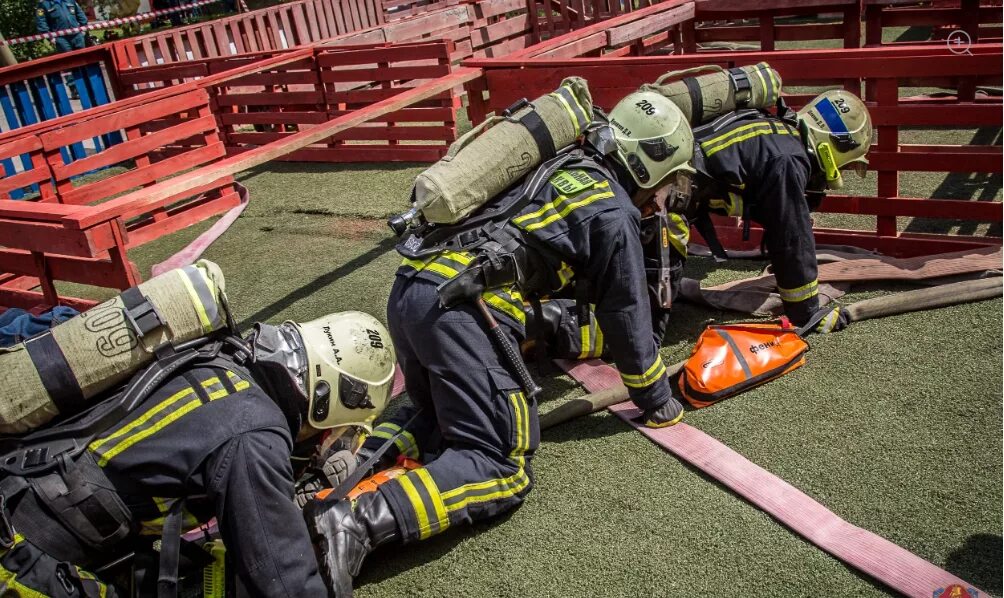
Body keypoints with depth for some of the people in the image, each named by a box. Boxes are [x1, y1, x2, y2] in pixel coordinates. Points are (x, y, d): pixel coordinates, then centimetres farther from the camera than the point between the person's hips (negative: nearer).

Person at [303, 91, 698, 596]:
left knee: (438, 415, 29)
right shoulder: (614, 212, 3)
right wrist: (657, 401, 24)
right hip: (461, 306, -9)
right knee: (500, 468, -3)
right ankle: (359, 521, -21)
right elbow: (626, 316, 9)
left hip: (409, 288, 9)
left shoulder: (564, 173, 27)